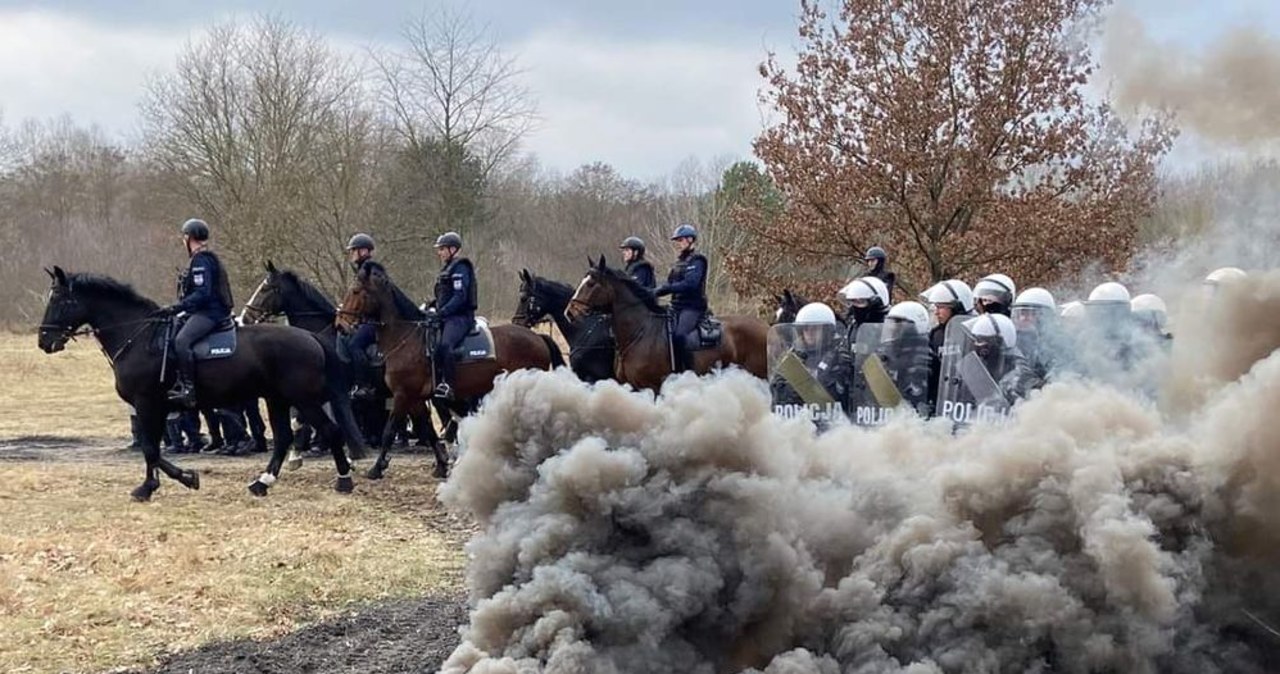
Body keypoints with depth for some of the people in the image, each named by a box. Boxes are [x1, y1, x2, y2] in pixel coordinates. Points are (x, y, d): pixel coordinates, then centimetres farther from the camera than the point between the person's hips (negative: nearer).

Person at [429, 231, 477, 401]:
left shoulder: (460, 268, -7)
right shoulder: (446, 269, 23)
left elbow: (460, 297, -17)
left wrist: (441, 313, -23)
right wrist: (433, 309, 11)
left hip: (460, 317, -11)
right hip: (447, 317, 11)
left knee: (444, 345, -31)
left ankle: (447, 385, -35)